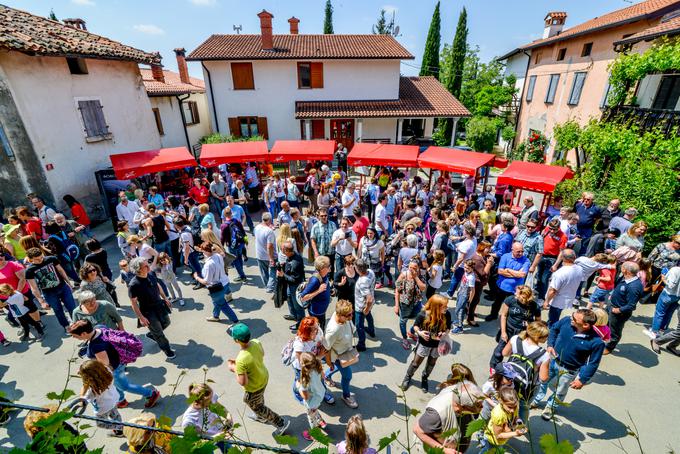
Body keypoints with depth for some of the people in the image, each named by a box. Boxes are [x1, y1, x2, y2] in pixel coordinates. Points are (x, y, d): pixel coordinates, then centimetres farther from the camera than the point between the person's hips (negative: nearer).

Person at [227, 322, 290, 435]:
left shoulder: (241, 360, -40)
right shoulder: (256, 342, -21)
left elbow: (243, 382, -30)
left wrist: (233, 368, -15)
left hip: (254, 388, -6)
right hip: (264, 377, 7)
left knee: (256, 406, 23)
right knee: (259, 399, 35)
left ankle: (281, 423, 31)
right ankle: (261, 417, 62)